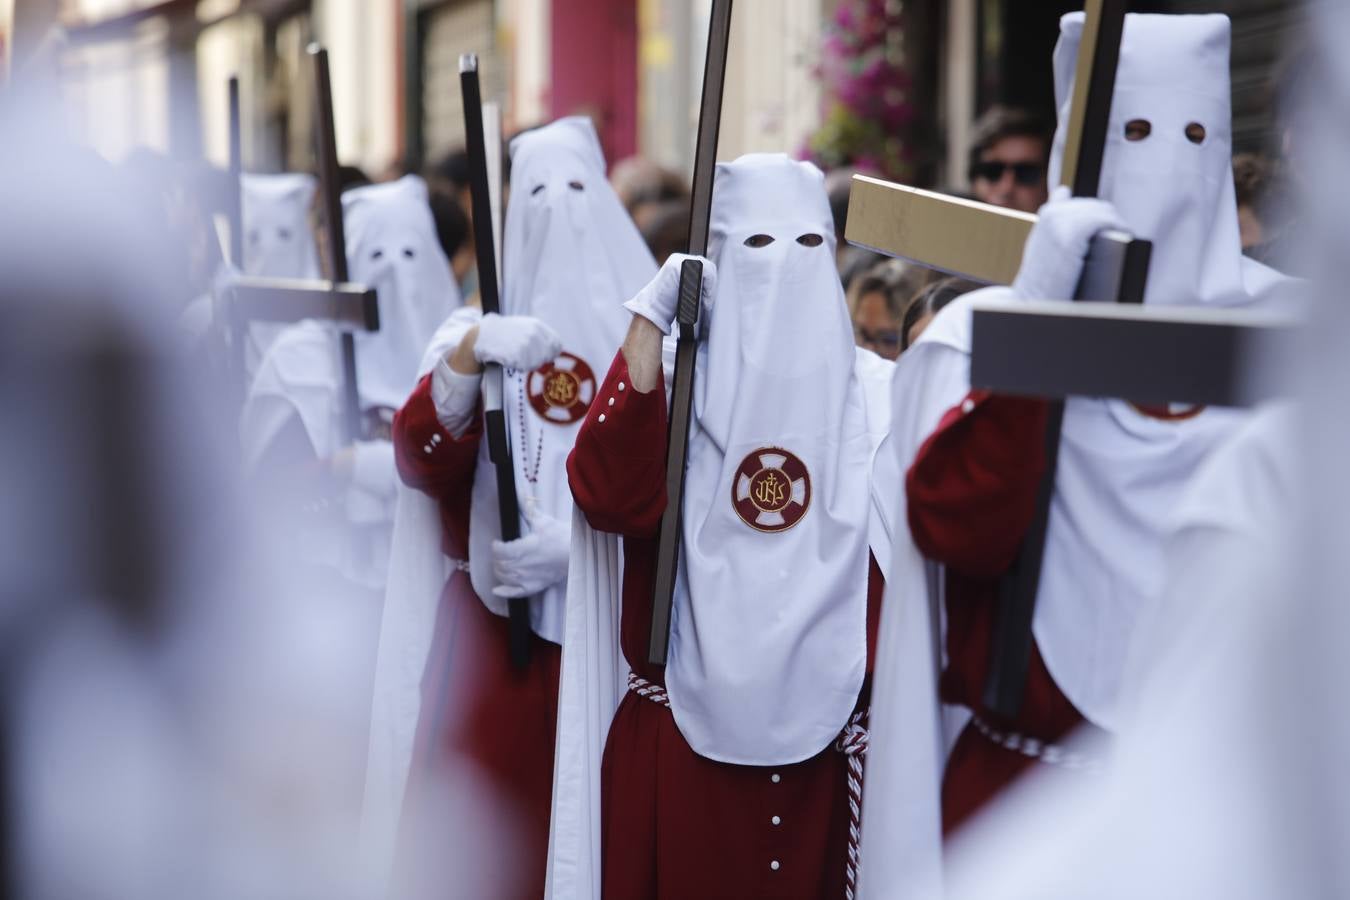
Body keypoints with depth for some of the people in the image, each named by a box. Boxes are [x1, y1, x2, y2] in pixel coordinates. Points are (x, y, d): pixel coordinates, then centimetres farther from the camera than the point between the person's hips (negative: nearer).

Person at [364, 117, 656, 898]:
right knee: (472, 836, -2)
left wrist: (578, 543, -15)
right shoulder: (478, 329, 10)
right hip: (491, 630, 1)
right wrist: (467, 356, -22)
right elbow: (423, 463, -6)